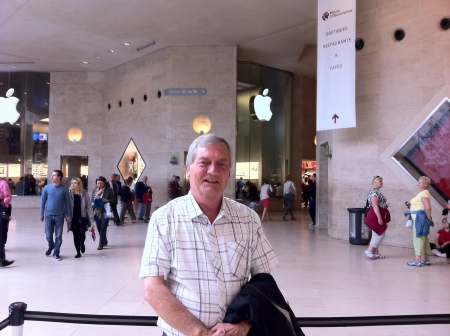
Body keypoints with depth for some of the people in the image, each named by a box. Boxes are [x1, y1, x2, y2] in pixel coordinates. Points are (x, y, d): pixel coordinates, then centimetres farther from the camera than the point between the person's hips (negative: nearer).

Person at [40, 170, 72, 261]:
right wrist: (41, 215, 3)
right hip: (49, 215, 1)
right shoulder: (47, 188, -1)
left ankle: (56, 253, 17)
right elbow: (43, 201, 4)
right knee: (48, 235, 9)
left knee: (58, 236, 3)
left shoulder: (64, 189, -3)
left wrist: (69, 216, 1)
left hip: (59, 216, -1)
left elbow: (67, 202, 2)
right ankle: (51, 247, 39)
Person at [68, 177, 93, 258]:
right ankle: (78, 252, 18)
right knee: (75, 235, 6)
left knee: (82, 233, -1)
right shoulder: (69, 193, 0)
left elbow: (89, 205, -4)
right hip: (73, 218, 1)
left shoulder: (84, 193, -3)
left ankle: (82, 244, 33)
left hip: (82, 217, -1)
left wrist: (91, 217, -9)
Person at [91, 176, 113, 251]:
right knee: (99, 228, 10)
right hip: (97, 211, 5)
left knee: (103, 228, -8)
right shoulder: (94, 191, 12)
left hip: (105, 211, -5)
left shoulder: (108, 190, -1)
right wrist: (93, 203, -5)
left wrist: (107, 200, -16)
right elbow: (91, 200, 17)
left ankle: (101, 244, -3)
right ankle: (104, 242, 28)